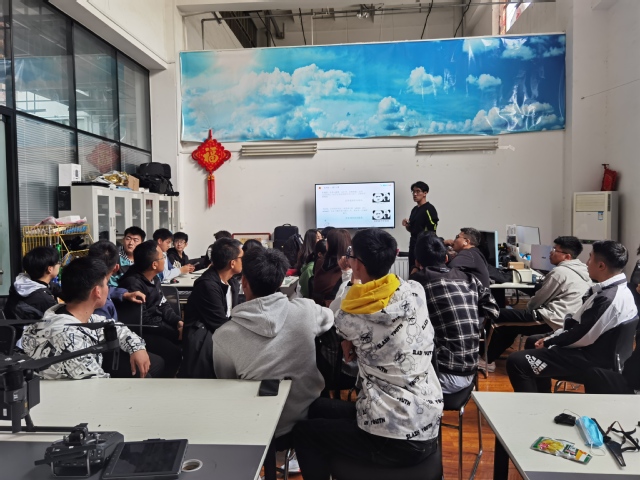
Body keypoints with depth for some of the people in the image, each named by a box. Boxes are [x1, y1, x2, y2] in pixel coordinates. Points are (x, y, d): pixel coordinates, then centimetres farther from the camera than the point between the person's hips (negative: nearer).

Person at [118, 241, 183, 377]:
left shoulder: (154, 278, 6)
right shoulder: (133, 284, -23)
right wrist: (175, 334, -21)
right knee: (173, 353, -24)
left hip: (159, 324, 9)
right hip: (142, 332, -9)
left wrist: (178, 322, -6)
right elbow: (143, 323, -23)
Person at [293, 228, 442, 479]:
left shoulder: (348, 318, -15)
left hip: (394, 440, -6)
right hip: (429, 427, 6)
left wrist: (355, 282, 15)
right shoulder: (416, 291, -5)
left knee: (303, 431, 17)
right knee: (319, 408, 23)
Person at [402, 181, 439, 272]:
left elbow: (432, 231, -14)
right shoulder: (414, 209, 14)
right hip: (413, 244, 8)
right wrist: (406, 225, 1)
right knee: (412, 270, 11)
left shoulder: (429, 209, -10)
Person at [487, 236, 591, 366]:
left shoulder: (560, 271, -16)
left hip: (551, 322, -10)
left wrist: (527, 308, 13)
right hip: (566, 322, 10)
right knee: (510, 320, 22)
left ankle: (487, 359, 7)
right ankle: (491, 356, 25)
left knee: (500, 315, -2)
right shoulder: (582, 271, 13)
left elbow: (538, 300, -8)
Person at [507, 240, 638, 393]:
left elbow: (581, 336, -24)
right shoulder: (616, 289, 6)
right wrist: (552, 337, 6)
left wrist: (548, 342, -9)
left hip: (592, 358, -11)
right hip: (594, 348, 11)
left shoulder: (608, 298, -28)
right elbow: (580, 323, 12)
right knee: (533, 341, 26)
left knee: (516, 362, -20)